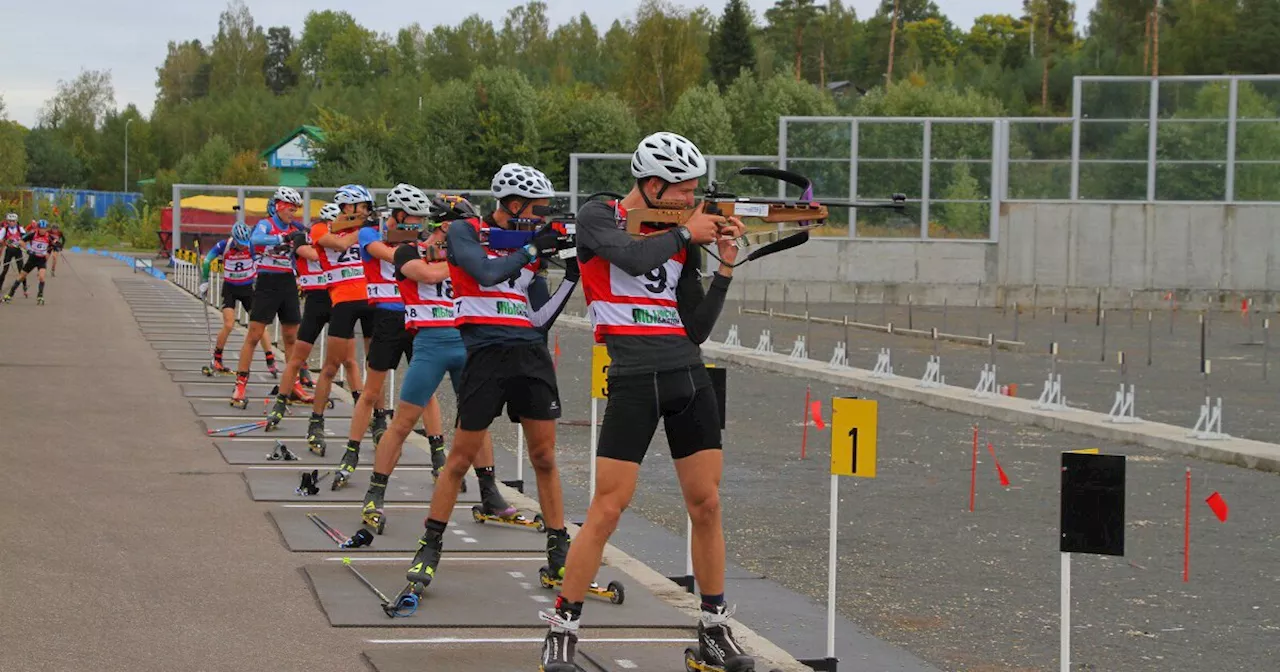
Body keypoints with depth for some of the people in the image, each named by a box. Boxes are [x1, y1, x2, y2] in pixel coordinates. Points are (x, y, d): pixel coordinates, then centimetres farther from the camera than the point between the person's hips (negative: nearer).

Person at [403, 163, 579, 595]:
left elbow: (540, 318, 11)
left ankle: (559, 556, 12)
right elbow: (487, 273, -16)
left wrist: (572, 276, 1)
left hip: (531, 354, 5)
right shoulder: (465, 232, 3)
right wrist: (534, 249, -7)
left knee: (545, 458, 5)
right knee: (462, 456, -1)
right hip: (485, 353, -5)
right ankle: (429, 549, 11)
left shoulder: (530, 245, 15)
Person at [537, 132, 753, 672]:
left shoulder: (681, 240, 12)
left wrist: (725, 269, 1)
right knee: (606, 510, -7)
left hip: (689, 379, 5)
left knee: (706, 505, 6)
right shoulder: (598, 218, 0)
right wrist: (686, 233, -8)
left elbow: (696, 330, 10)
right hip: (633, 383, -5)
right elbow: (632, 257, -22)